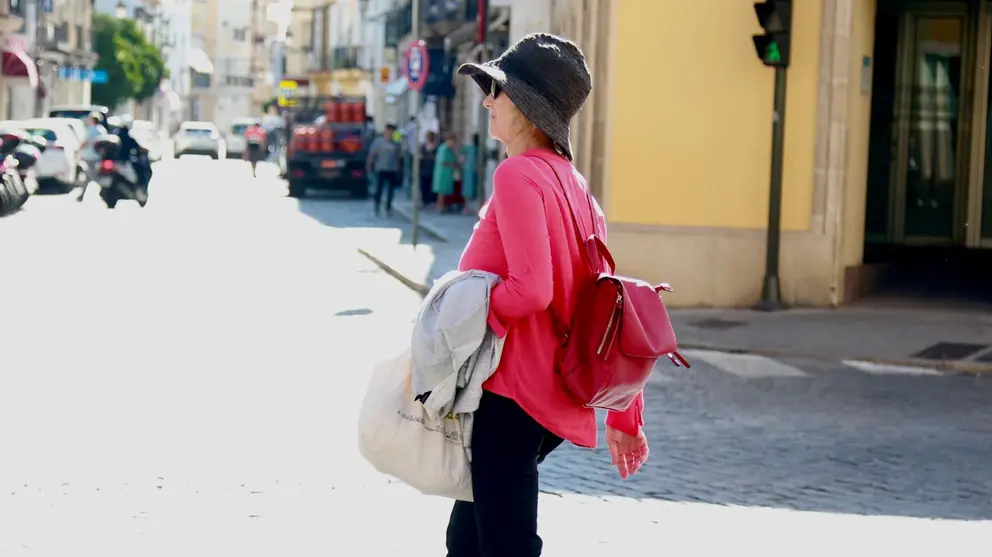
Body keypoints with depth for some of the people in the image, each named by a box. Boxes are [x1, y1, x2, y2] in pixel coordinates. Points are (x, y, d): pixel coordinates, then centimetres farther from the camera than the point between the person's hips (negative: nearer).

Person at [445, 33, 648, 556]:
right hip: (556, 398, 9)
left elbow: (530, 289, -25)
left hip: (511, 391, -9)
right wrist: (624, 416, 18)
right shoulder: (572, 183, 14)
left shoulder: (519, 174, -13)